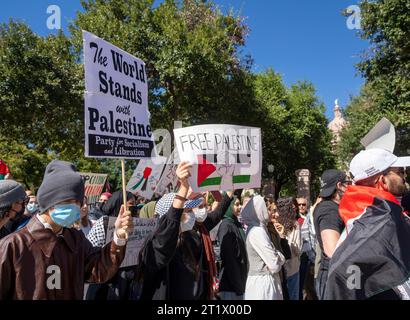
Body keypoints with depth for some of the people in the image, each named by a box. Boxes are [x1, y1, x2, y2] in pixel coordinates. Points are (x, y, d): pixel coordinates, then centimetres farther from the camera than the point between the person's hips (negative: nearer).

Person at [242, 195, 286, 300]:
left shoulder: (257, 229, 9)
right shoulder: (257, 231, -20)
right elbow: (274, 265, -20)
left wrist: (278, 256, -8)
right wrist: (280, 257, -2)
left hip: (264, 280, 9)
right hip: (262, 282, -9)